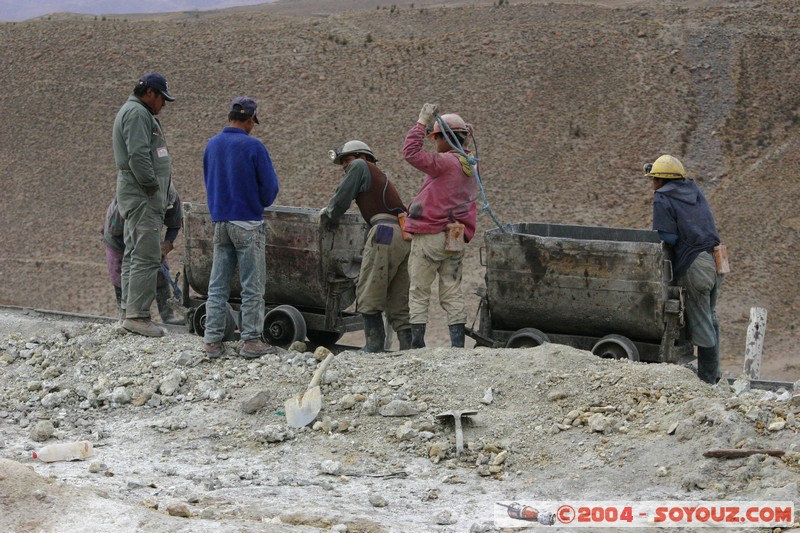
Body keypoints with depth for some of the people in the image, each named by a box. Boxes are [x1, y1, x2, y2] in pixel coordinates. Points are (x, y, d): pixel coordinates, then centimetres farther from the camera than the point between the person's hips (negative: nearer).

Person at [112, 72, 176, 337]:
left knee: (134, 254, 11)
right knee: (146, 256, -13)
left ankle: (130, 313, 14)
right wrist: (153, 186, -17)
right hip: (142, 195, -11)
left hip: (137, 196, 11)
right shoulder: (137, 113, -11)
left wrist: (160, 192, 17)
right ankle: (137, 315, -14)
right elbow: (138, 156, -22)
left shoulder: (138, 113, 23)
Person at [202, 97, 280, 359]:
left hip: (219, 222, 6)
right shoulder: (253, 147, -12)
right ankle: (251, 341, 1)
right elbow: (270, 186, -8)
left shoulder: (212, 145, 6)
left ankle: (213, 341, 7)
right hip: (248, 223, -6)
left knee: (218, 285, 8)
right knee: (252, 286, 1)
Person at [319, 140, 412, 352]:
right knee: (398, 300, 8)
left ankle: (374, 344, -10)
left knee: (368, 295, -5)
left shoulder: (360, 166, 9)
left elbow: (342, 198, 4)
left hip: (385, 231, -9)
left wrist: (327, 217, 19)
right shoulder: (380, 176, 33)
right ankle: (408, 346, 2)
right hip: (404, 237, 9)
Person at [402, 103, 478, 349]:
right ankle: (457, 344, 4)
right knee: (452, 294, 8)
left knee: (419, 293, 1)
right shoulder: (470, 167, 13)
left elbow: (412, 153, -22)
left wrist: (422, 122, -18)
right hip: (456, 240, 7)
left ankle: (417, 344, -1)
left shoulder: (446, 162, -15)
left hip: (430, 236, -7)